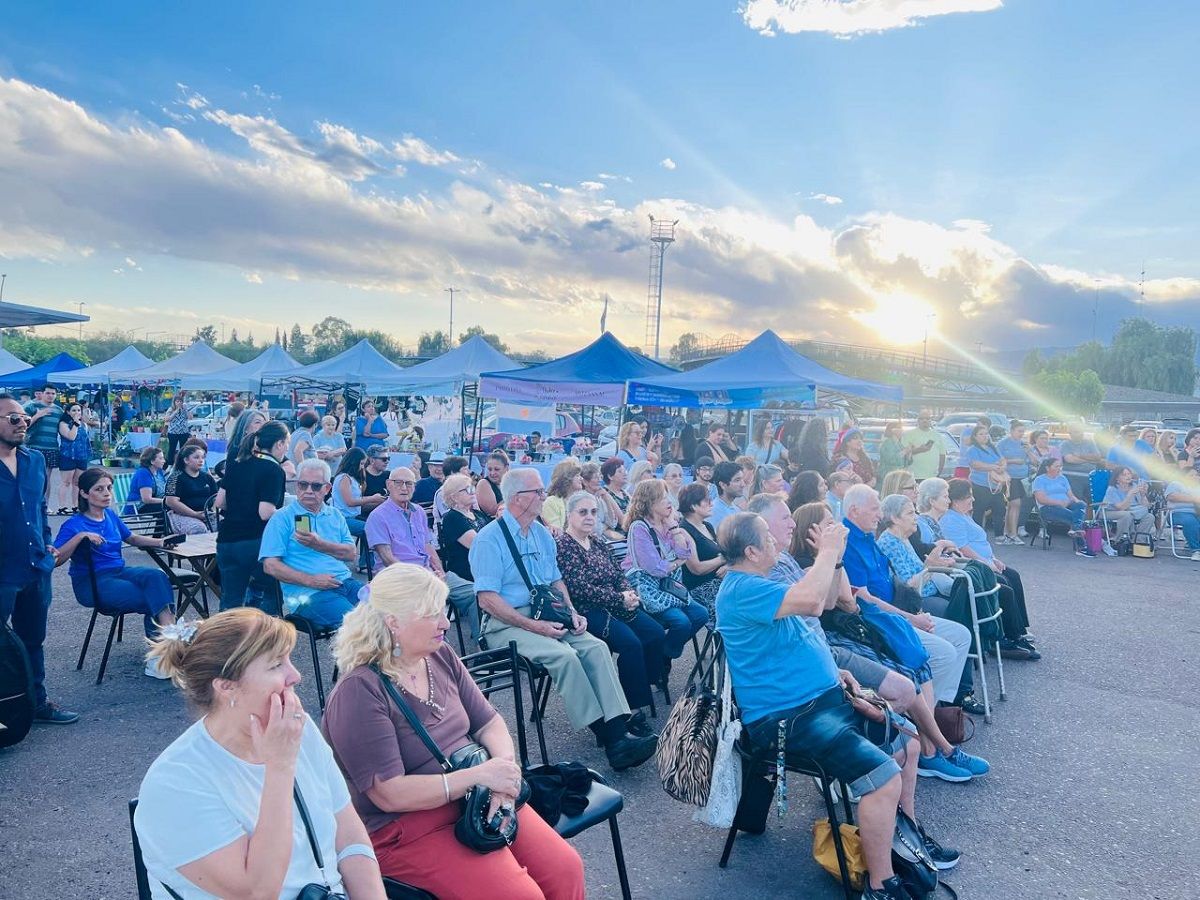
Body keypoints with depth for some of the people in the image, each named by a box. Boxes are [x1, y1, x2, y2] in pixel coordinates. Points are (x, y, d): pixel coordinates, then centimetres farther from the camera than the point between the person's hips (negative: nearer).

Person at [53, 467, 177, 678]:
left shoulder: (110, 515, 10)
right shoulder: (74, 524, -8)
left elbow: (131, 538, 25)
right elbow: (55, 561, -20)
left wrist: (160, 542, 9)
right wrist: (80, 536, -29)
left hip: (120, 572, 6)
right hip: (93, 584, -5)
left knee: (156, 575, -27)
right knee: (153, 598, -26)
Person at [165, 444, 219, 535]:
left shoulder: (207, 477, 20)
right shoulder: (176, 477, 3)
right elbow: (171, 502, -9)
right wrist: (195, 514, -15)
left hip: (206, 516, 5)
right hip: (182, 515, -5)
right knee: (200, 529, -36)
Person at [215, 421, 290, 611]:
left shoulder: (235, 465, 11)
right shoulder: (274, 471, -10)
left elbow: (219, 502, 13)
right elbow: (266, 513, -19)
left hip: (227, 540, 7)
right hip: (257, 543, -7)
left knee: (230, 601, 10)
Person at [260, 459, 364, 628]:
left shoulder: (335, 516, 20)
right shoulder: (282, 518, 6)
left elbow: (351, 554, 9)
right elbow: (270, 565, -3)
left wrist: (318, 544, -8)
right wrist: (311, 581, -13)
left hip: (344, 581, 5)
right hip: (306, 593, -5)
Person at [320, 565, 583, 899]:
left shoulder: (441, 657, 3)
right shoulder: (359, 692, -19)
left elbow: (490, 723, 7)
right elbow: (390, 795, -21)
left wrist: (505, 771, -14)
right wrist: (479, 775, -23)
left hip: (479, 799, 6)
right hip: (409, 827, -6)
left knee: (566, 868, -9)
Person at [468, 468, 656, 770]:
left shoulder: (542, 533, 15)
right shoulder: (489, 538, -9)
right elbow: (487, 599, -15)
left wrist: (572, 611, 2)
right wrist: (534, 626, -20)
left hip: (546, 618, 7)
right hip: (506, 624, -7)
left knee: (597, 647, -18)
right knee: (564, 655, -30)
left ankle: (617, 731, -26)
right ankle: (609, 741, -24)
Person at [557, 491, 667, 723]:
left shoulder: (597, 543, 16)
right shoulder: (563, 545, -10)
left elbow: (619, 574, 18)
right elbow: (580, 589, -18)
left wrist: (629, 593, -5)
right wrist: (620, 600, -16)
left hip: (615, 606, 8)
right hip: (587, 611, -8)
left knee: (656, 633, -10)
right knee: (631, 643, -26)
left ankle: (645, 683, 4)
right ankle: (634, 708, -15)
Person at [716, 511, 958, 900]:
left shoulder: (754, 583, 13)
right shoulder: (741, 589, -21)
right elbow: (811, 600, -36)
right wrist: (828, 551, -20)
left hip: (825, 696, 11)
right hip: (789, 715, -11)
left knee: (906, 739, 16)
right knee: (885, 777, -22)